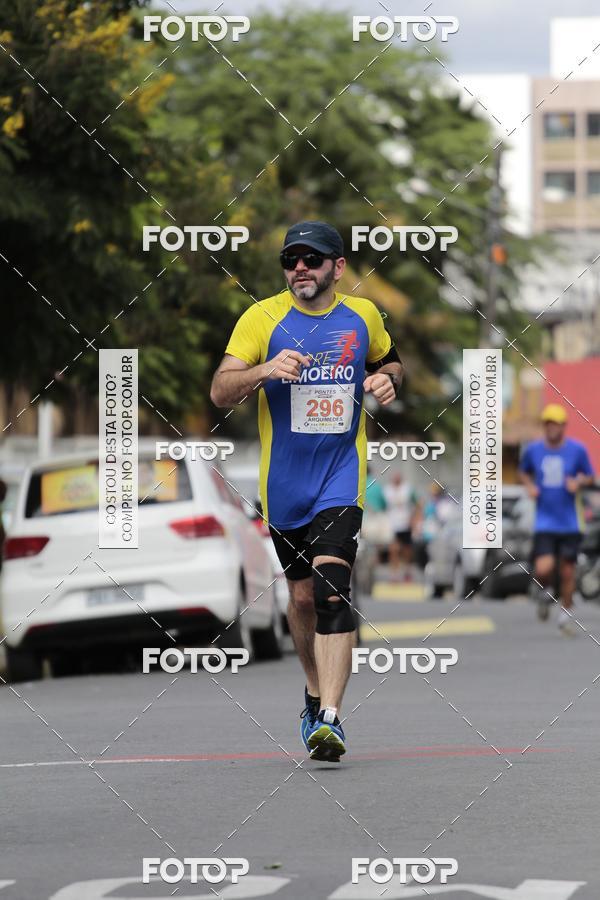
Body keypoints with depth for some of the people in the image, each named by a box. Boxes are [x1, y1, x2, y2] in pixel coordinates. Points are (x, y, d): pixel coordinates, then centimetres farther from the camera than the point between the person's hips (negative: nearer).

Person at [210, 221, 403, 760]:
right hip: (284, 482, 1)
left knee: (332, 587, -18)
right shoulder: (263, 318, -5)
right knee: (302, 594, 12)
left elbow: (388, 360, 22)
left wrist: (387, 378, -2)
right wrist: (265, 370, -29)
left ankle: (330, 718, -22)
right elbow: (220, 392, -10)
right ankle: (316, 692, 38)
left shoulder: (363, 316, 2)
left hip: (341, 477, -1)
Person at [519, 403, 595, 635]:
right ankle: (542, 592, 20)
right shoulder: (533, 450, 1)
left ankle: (565, 614, 24)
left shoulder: (577, 450, -3)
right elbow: (523, 471, 19)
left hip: (570, 524, 0)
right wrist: (530, 486, -2)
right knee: (544, 569, -15)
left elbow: (590, 476, 9)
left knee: (567, 572, 4)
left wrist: (578, 482, -13)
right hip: (544, 522, 0)